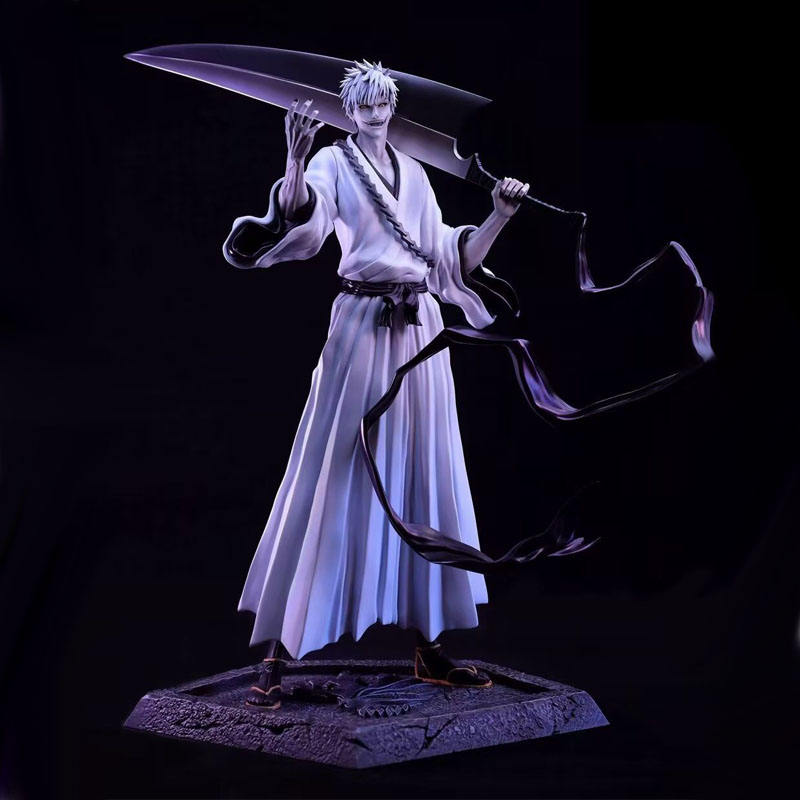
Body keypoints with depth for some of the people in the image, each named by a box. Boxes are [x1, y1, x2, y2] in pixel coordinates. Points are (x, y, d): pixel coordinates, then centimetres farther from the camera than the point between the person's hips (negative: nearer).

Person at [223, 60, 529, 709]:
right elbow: (298, 217, -20)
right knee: (333, 478, -8)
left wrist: (500, 216, 9)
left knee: (425, 478, 7)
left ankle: (429, 645, 15)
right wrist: (296, 156, -37)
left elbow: (449, 257, 18)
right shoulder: (334, 163, 1)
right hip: (361, 326, -6)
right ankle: (277, 654, -5)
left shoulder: (414, 173, 18)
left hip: (420, 332, 6)